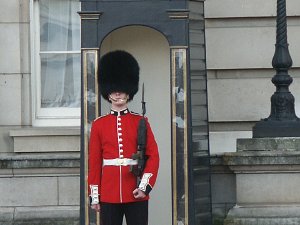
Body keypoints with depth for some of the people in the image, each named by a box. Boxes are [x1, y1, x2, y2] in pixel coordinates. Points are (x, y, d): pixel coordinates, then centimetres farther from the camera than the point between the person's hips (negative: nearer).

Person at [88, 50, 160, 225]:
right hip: (109, 195, 1)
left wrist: (145, 186, -11)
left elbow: (153, 156, 1)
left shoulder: (140, 122, 5)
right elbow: (94, 162, 6)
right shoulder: (99, 124, 7)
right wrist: (95, 196, 2)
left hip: (136, 193, 0)